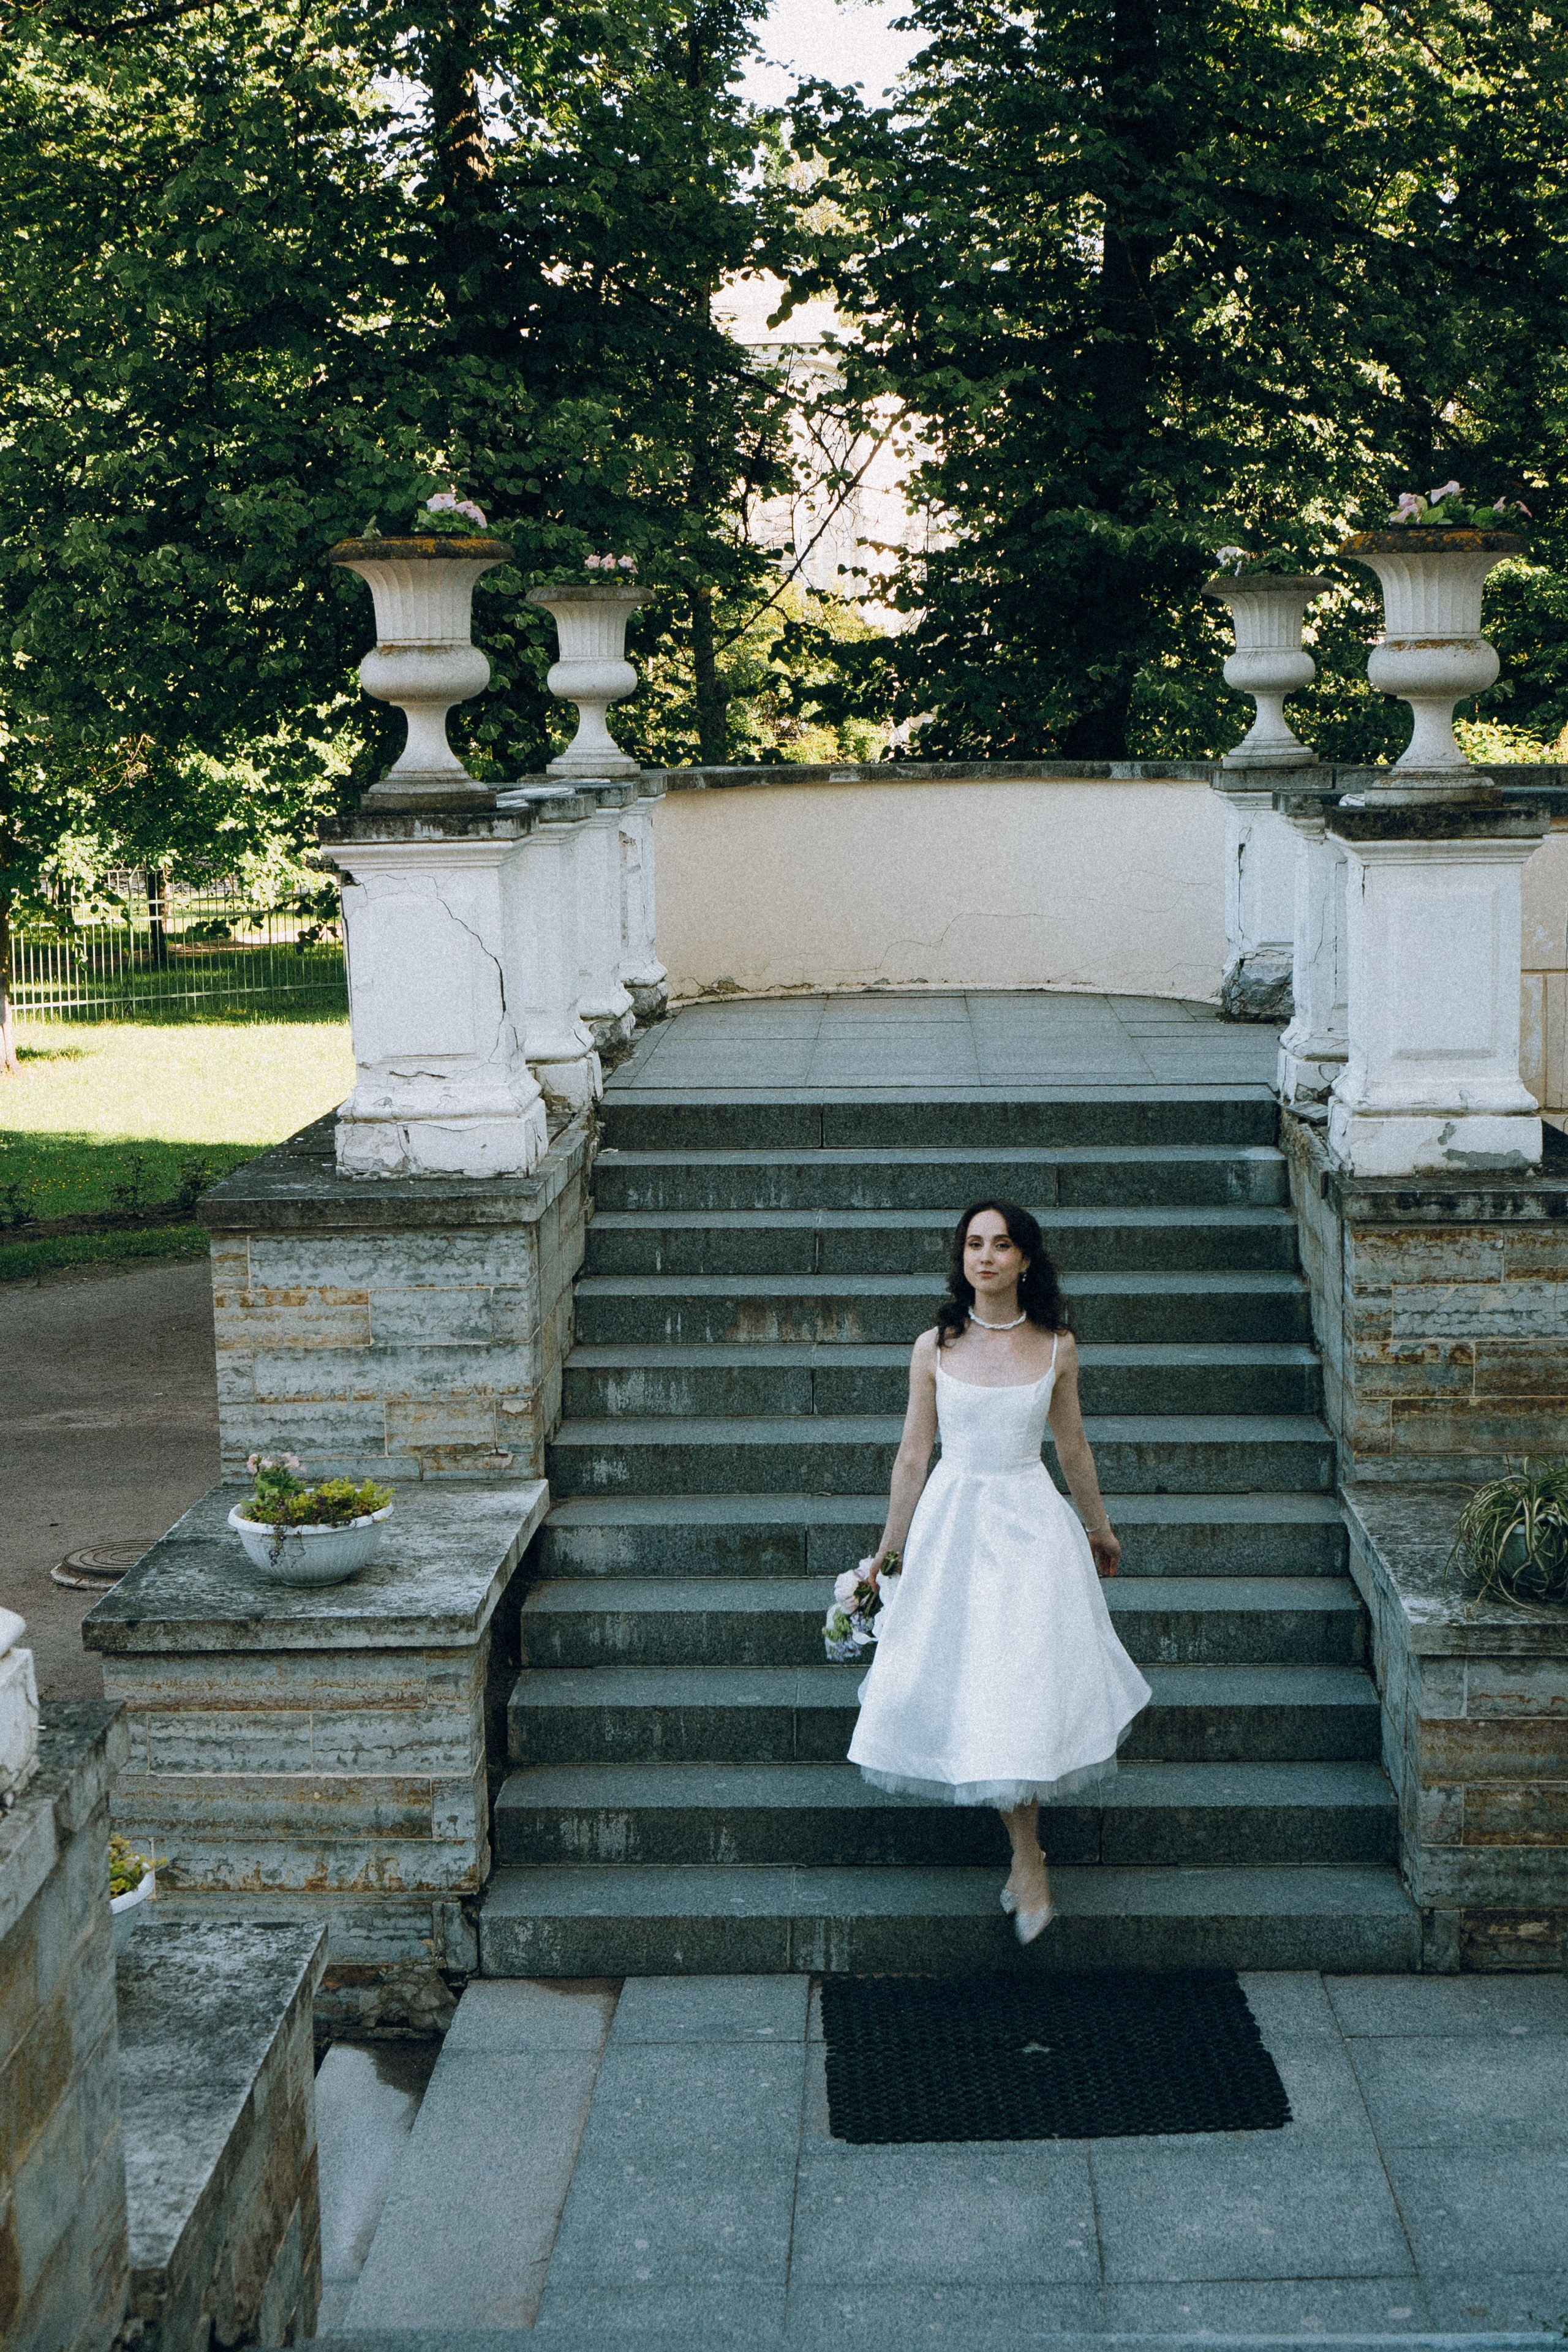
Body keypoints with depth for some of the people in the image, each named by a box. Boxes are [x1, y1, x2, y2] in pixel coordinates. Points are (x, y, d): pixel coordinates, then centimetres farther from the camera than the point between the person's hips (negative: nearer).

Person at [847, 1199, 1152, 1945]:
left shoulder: (1056, 1348, 0)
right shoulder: (934, 1349, 0)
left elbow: (1072, 1446, 14)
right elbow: (913, 1454, 6)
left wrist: (1099, 1526, 25)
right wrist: (888, 1550, 9)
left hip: (1031, 1525, -1)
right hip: (951, 1522, 1)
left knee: (1023, 1686, -6)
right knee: (958, 1680, 1)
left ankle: (1026, 1856, 7)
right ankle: (1028, 1853, 19)